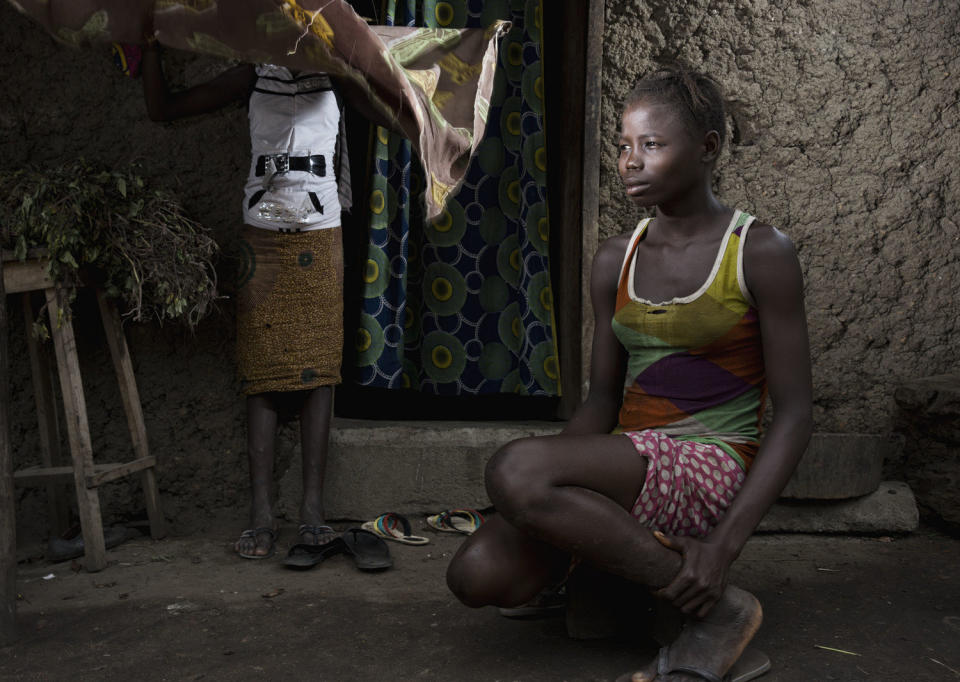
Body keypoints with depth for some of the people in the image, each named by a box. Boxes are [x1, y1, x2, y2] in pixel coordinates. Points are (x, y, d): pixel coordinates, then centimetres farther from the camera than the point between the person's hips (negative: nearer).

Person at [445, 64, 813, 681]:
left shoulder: (761, 253, -6)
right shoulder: (615, 262, 11)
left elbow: (794, 413, -7)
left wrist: (723, 544, -18)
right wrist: (541, 502, -4)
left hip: (711, 466, -5)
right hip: (625, 466, 6)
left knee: (513, 467, -31)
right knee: (477, 575, -19)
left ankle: (719, 609, -15)